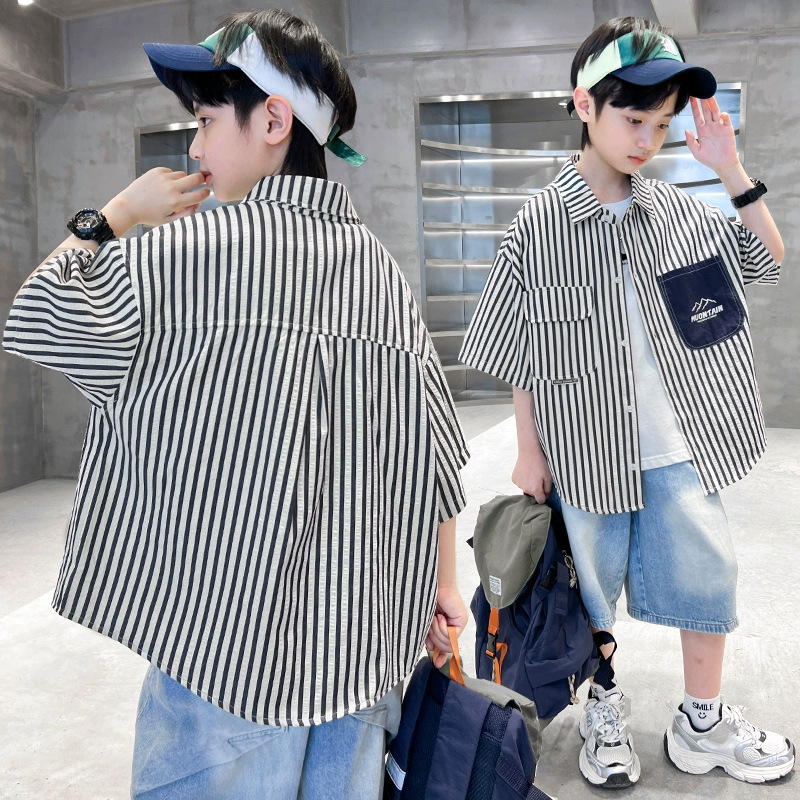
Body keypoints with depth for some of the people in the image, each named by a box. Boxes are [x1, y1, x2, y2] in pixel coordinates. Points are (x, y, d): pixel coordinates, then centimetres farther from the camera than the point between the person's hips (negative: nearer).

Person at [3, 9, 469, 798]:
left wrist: (115, 214, 5)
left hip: (233, 626, -6)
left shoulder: (202, 249, -14)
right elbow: (432, 436, 4)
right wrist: (440, 581, 12)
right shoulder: (375, 262, 3)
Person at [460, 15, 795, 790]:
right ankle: (604, 707, 38)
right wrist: (529, 452, -3)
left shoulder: (676, 209, 2)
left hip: (677, 447, 4)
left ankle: (703, 724, 32)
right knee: (595, 587, 12)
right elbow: (523, 354, -4)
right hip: (585, 448, -3)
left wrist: (733, 174, -2)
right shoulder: (538, 224, -8)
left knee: (706, 574, 9)